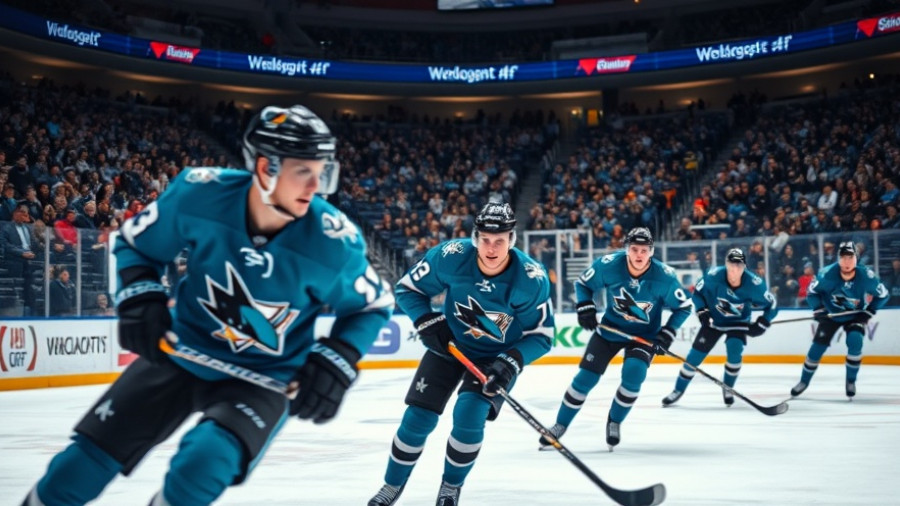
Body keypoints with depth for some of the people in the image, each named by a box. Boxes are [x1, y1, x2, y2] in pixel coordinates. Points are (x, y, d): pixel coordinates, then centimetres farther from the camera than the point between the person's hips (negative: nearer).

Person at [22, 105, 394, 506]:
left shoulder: (334, 242, -22)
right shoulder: (200, 193, -19)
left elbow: (371, 306, -4)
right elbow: (136, 243, 0)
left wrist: (337, 360, -18)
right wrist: (140, 296, -16)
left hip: (264, 377, -2)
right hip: (182, 352, 2)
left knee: (203, 463, -29)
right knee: (81, 466, 2)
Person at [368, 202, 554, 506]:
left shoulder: (531, 279, -26)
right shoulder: (450, 256, -25)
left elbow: (542, 335, -15)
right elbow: (408, 288, -8)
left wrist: (512, 361, -30)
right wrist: (428, 322, -22)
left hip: (498, 355, -1)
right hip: (450, 344, 1)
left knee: (469, 416, -19)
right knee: (418, 417, -3)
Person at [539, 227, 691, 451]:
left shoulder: (665, 277, -22)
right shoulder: (608, 265, -21)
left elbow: (683, 306, -8)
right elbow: (583, 283, -3)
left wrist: (667, 334, -16)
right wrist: (585, 308, -17)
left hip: (645, 335, -1)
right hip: (609, 329, 1)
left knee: (633, 375, -22)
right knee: (586, 377, -3)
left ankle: (614, 422, 4)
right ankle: (560, 426, 12)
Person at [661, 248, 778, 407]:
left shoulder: (754, 284, -26)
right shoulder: (713, 276, -26)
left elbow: (772, 305, -11)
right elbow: (697, 292, -7)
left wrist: (761, 324, -16)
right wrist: (702, 312, -14)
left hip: (738, 322, 0)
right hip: (713, 320, 0)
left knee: (735, 351, -22)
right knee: (696, 354, -5)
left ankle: (728, 388, 4)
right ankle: (678, 390, 11)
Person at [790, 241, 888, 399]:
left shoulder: (866, 276, -27)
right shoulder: (827, 274, -29)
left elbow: (882, 295, -9)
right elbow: (812, 291, -11)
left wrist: (868, 312, -13)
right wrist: (818, 310, -19)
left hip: (854, 316, 0)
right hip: (831, 314, 0)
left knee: (855, 341, -23)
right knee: (818, 346, -5)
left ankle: (851, 381, -2)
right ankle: (804, 381, 14)